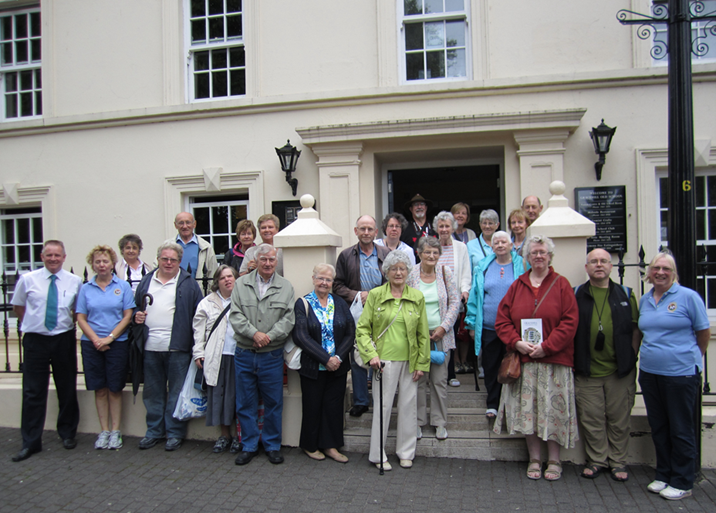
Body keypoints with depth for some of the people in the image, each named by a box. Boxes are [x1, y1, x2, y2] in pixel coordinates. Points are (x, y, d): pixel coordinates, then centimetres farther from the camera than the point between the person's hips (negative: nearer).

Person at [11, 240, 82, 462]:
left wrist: (69, 323, 3)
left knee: (67, 390, 10)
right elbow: (17, 307, 12)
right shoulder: (27, 280, -1)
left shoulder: (74, 282, 0)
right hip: (35, 340, -1)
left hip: (64, 339, 1)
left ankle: (68, 434, 27)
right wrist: (32, 323, 8)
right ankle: (30, 442, 13)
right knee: (33, 392, 2)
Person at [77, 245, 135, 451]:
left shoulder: (123, 286, 2)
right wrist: (96, 340, -9)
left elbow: (127, 316, -2)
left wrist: (109, 337, -10)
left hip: (117, 343, -2)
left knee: (115, 388, 3)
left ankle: (115, 431, 13)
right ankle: (104, 431, 17)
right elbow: (81, 318, 4)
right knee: (100, 389, 7)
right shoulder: (86, 289, 6)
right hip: (92, 344, 2)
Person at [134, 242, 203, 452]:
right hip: (150, 347, 4)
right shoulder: (146, 281, 13)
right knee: (152, 393, 13)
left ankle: (174, 433, 17)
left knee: (176, 393, 5)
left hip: (177, 348, -3)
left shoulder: (188, 283, 1)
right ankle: (154, 431, 27)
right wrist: (136, 315, -2)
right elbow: (136, 306, 22)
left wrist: (197, 346, -10)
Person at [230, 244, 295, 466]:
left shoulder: (286, 287, 4)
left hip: (272, 355, -1)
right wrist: (254, 333, -16)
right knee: (245, 403, 9)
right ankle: (249, 445, 24)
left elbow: (289, 318, -3)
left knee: (273, 403, 7)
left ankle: (272, 445, 23)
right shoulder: (241, 284, 4)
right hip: (244, 354, 1)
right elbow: (235, 315, -3)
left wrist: (269, 336, -16)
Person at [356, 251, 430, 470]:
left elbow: (423, 334, 7)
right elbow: (362, 328, -2)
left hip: (409, 361, 3)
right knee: (382, 405, 3)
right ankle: (378, 455, 19)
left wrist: (422, 363, 4)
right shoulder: (375, 295, -2)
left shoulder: (417, 297, 4)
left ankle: (405, 452, 27)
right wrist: (371, 354, -14)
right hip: (384, 360, -2)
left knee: (408, 405, 10)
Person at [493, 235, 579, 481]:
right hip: (523, 360, 2)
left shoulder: (561, 285, 1)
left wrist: (546, 346, -13)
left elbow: (569, 322, -6)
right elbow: (502, 320, 6)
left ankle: (554, 461, 18)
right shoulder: (517, 286, 9)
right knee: (527, 410, 6)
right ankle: (534, 459, 19)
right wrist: (517, 342, -9)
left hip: (554, 360, -2)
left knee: (553, 409, 3)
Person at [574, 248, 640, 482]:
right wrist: (573, 360, -1)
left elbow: (636, 329, 8)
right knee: (591, 418, 7)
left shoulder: (625, 294, 7)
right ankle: (597, 460, 22)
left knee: (619, 418, 9)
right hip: (587, 371, 0)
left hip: (620, 370, 1)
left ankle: (618, 462, 24)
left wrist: (631, 358, 0)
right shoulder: (576, 295, 4)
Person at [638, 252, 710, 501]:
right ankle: (663, 475, 28)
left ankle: (682, 483, 16)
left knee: (681, 430, 4)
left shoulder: (688, 297, -7)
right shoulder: (644, 300, 8)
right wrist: (651, 355, 15)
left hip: (681, 373, -5)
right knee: (658, 427, 14)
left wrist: (691, 359, 9)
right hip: (649, 372, 6)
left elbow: (704, 333, -1)